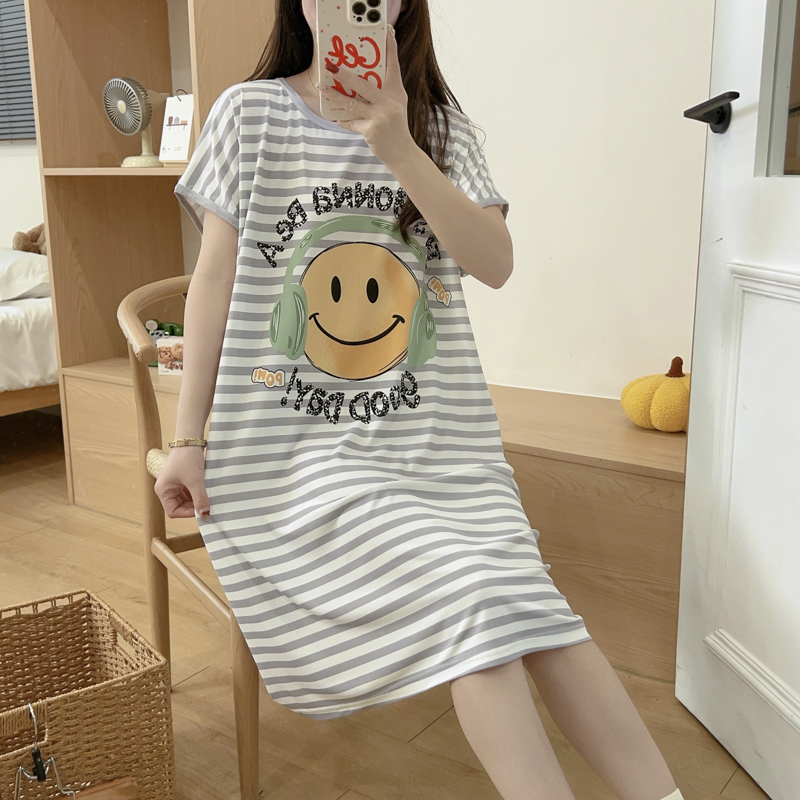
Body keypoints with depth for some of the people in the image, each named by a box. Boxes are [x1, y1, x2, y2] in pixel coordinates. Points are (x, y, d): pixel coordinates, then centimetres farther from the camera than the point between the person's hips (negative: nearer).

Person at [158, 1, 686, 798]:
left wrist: (397, 148, -16)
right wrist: (187, 440, 0)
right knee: (468, 598, -24)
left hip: (434, 437, 3)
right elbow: (214, 280, 2)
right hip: (297, 449, -2)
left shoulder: (439, 124, 11)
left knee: (523, 598, -20)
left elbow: (495, 262, -4)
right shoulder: (251, 112, 4)